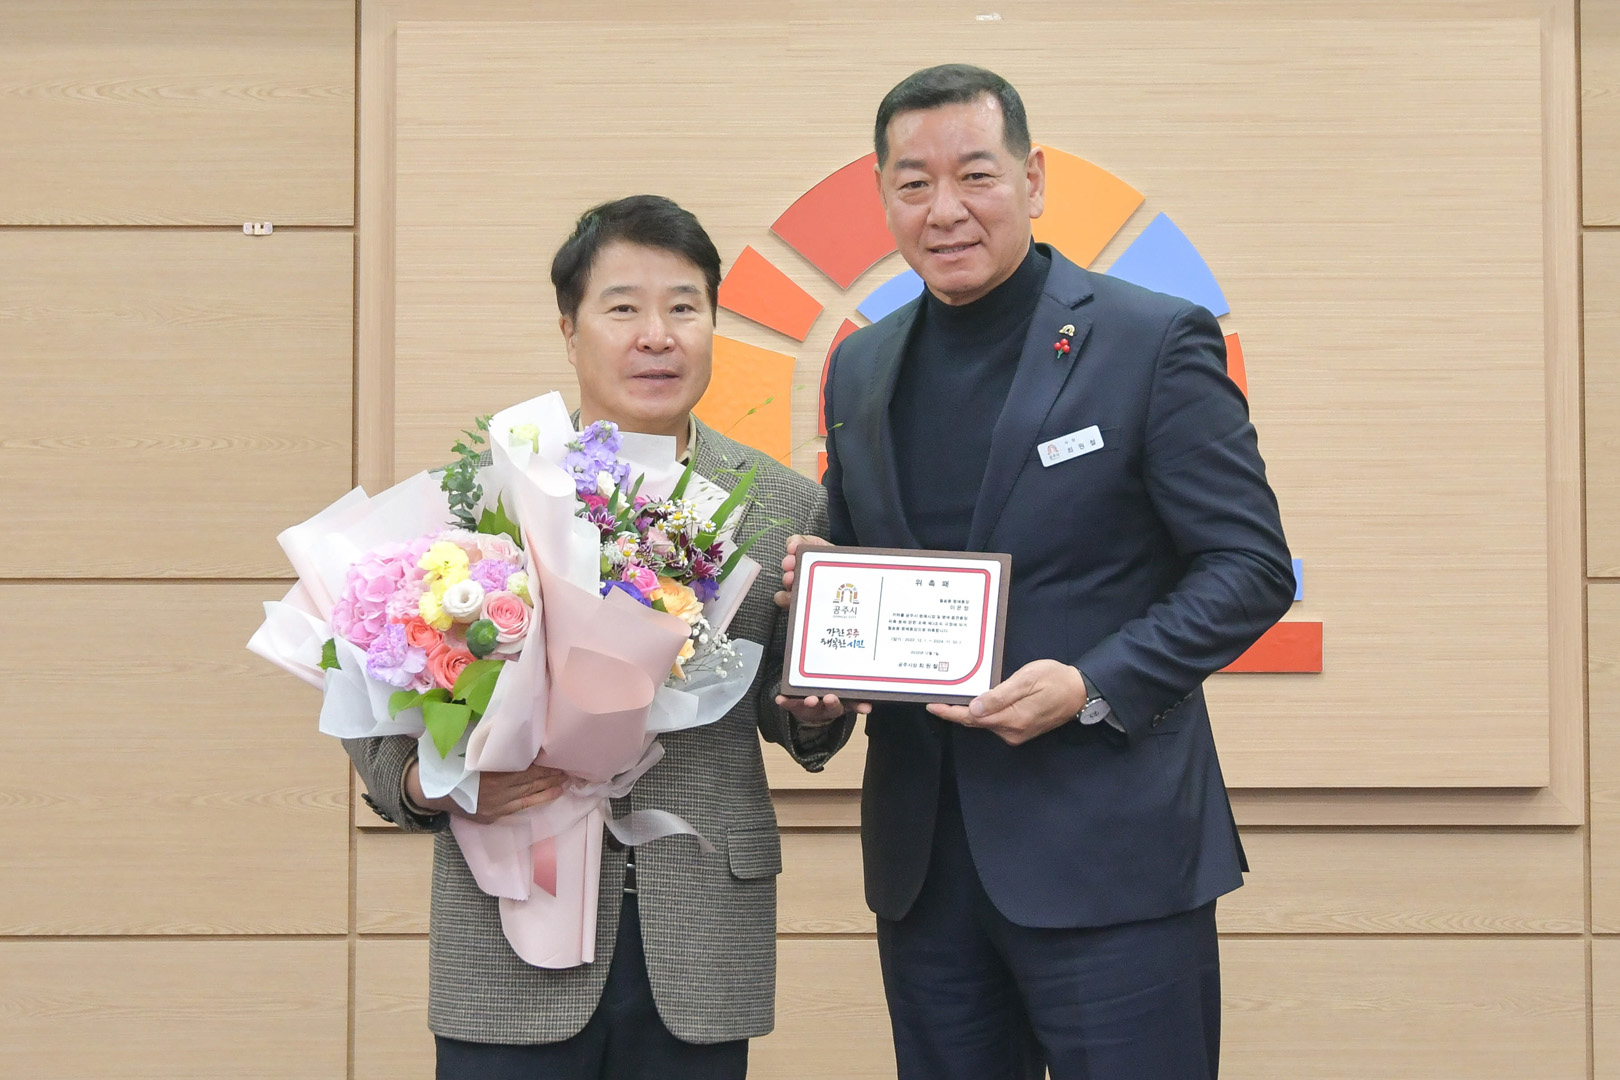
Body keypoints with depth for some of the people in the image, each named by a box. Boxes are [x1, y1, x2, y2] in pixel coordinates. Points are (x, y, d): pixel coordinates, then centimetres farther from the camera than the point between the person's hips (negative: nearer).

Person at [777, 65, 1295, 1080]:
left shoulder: (1156, 342, -5)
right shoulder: (861, 368, 12)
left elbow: (1251, 565, -7)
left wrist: (1093, 687, -19)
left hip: (1108, 854, -5)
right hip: (923, 861, 5)